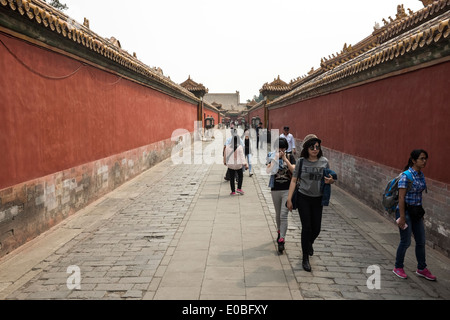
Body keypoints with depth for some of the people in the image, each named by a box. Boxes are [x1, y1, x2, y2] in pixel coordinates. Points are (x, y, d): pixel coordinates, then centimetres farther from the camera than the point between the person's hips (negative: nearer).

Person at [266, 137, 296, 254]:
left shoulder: (290, 157, 1)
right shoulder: (272, 157, 1)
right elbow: (268, 170, -15)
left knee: (283, 215, -10)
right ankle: (280, 231, 41)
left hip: (287, 189, -2)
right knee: (278, 214, 17)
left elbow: (294, 171, -12)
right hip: (275, 189, 2)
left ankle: (281, 240, -7)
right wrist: (276, 158, -21)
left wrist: (285, 159, -17)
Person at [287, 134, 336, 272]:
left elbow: (329, 179, 12)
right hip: (303, 198, -2)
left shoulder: (324, 162, 0)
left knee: (316, 228, 8)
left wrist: (331, 181, -14)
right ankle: (305, 259, 9)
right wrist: (289, 199, -7)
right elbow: (294, 180, -2)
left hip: (318, 199, 2)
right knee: (306, 227, -5)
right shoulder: (301, 161, -5)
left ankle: (309, 243, 44)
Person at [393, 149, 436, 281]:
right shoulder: (406, 176, -18)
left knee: (421, 241, 12)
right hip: (405, 211, -7)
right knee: (405, 242, 1)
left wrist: (420, 211, 15)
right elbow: (401, 198, -19)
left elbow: (419, 195, 13)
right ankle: (398, 268, 20)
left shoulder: (421, 175, 6)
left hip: (416, 211, 7)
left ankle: (421, 269, 28)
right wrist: (402, 217, -20)